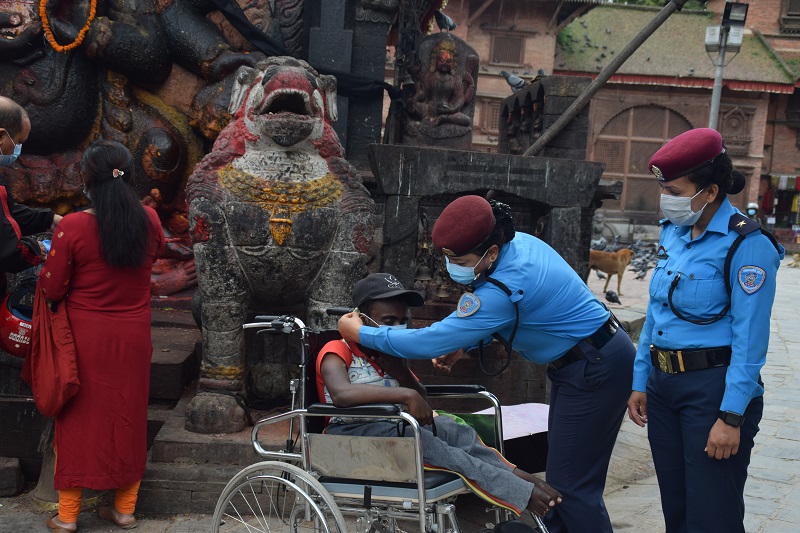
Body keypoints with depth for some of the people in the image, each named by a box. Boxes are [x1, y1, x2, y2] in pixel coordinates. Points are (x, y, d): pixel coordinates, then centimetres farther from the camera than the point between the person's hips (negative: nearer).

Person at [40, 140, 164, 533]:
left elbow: (51, 289, -11)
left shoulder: (73, 227, -19)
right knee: (128, 418, 15)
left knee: (78, 418, 11)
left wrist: (51, 261, 8)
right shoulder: (149, 221, -8)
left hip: (86, 338, -3)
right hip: (133, 338, 3)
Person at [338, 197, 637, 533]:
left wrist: (360, 334, -15)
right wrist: (462, 344, 3)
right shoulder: (517, 242, -3)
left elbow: (430, 342, -25)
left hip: (595, 369, -10)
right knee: (561, 472, 14)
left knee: (570, 483, -6)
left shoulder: (503, 290, -30)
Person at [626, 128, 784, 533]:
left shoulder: (746, 244, -15)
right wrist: (641, 381, 13)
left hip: (714, 386, -7)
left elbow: (750, 339, -17)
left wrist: (731, 416, -19)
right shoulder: (673, 232, 7)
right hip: (663, 382, 7)